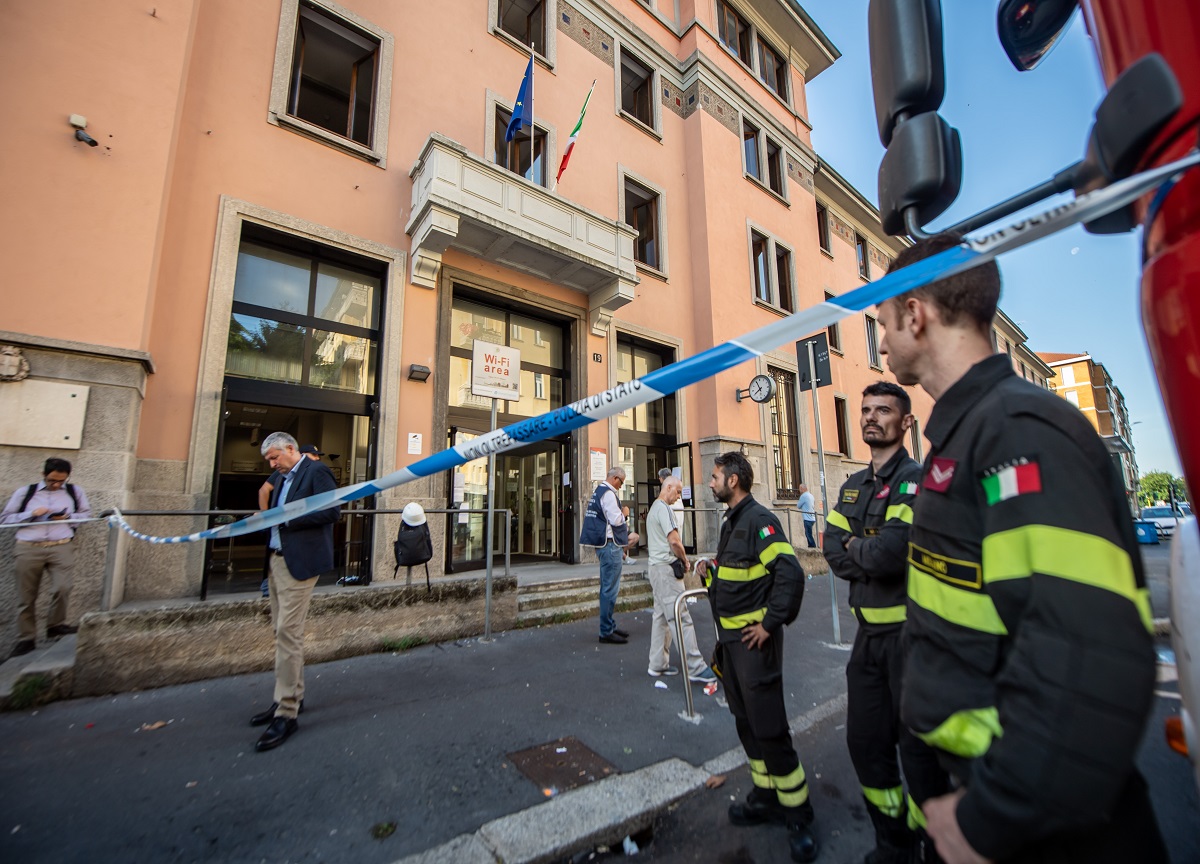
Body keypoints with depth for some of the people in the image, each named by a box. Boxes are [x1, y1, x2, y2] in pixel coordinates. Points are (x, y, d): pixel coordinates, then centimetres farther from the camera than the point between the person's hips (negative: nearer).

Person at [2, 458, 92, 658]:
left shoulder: (75, 492, 10)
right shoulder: (25, 492, 9)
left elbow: (87, 514, 14)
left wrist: (68, 517, -5)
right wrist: (31, 514, -8)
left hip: (62, 548, -1)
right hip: (29, 548, 1)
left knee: (62, 588, -15)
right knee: (26, 596, 7)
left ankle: (55, 625, 7)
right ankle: (26, 639, 19)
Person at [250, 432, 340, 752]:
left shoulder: (316, 470, -10)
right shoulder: (283, 477, 18)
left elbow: (332, 510, -20)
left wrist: (288, 519, -16)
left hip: (299, 562, -9)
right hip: (277, 560, 10)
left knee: (288, 633, -8)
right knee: (282, 631, 15)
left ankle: (287, 714, 1)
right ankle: (292, 696, 29)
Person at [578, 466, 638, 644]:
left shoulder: (598, 491, 15)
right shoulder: (608, 493, -16)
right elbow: (616, 520, -22)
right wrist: (624, 514, -1)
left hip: (604, 543, 11)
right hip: (610, 544, -11)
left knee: (608, 587, 17)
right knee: (610, 589, -4)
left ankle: (610, 626, 27)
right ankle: (606, 632, 3)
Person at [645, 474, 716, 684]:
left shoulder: (653, 508, 19)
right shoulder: (664, 508, -14)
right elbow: (674, 541, -22)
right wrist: (685, 560, -5)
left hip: (656, 567, 10)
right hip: (666, 568, -10)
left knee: (661, 616, 13)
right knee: (681, 618, -7)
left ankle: (657, 665, 19)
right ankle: (696, 668, -2)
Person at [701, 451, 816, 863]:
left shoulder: (759, 520, -17)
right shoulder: (730, 522, 12)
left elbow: (790, 574, -26)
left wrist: (770, 624, -21)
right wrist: (711, 575, 2)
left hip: (754, 640, -9)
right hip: (729, 639, 9)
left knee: (768, 728, 0)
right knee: (745, 722, 19)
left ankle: (798, 815, 19)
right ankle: (765, 797, 36)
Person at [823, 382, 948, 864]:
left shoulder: (917, 479, -13)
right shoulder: (852, 488, 10)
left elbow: (892, 550, -27)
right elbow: (833, 551, 1)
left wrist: (855, 547, -8)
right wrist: (875, 557, -13)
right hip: (868, 632, 7)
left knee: (918, 749, 9)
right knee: (865, 743, 18)